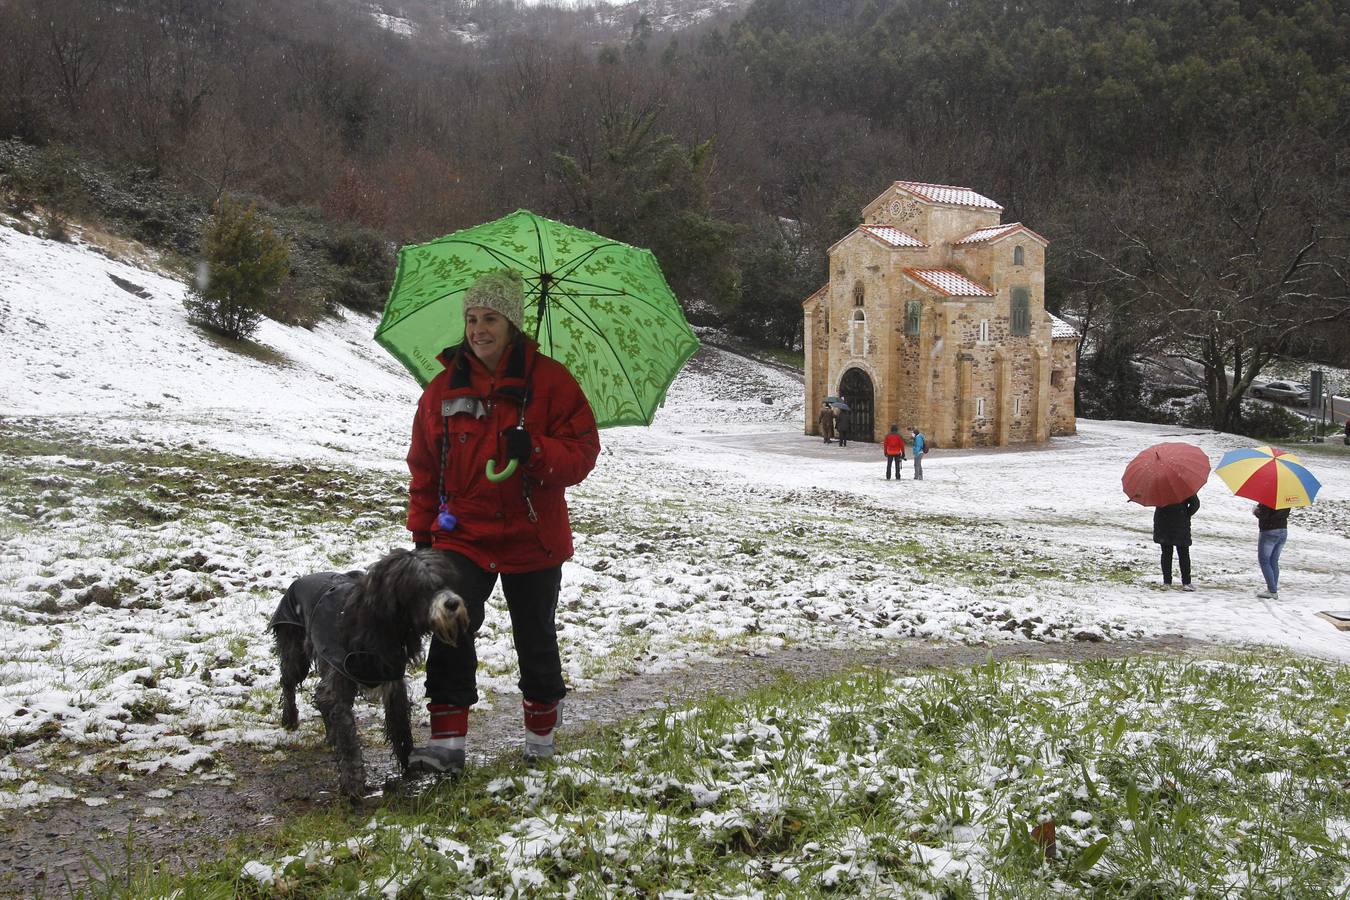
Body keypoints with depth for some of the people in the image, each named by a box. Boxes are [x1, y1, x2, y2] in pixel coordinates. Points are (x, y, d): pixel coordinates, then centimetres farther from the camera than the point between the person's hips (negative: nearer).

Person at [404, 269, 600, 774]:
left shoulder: (550, 381, -7)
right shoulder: (444, 389, 2)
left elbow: (582, 452, -9)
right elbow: (424, 467, 10)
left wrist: (535, 450, -28)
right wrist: (422, 531, 8)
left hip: (532, 538, -1)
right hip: (461, 535, 1)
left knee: (535, 639, 13)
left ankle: (541, 732, 33)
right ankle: (447, 741, -9)